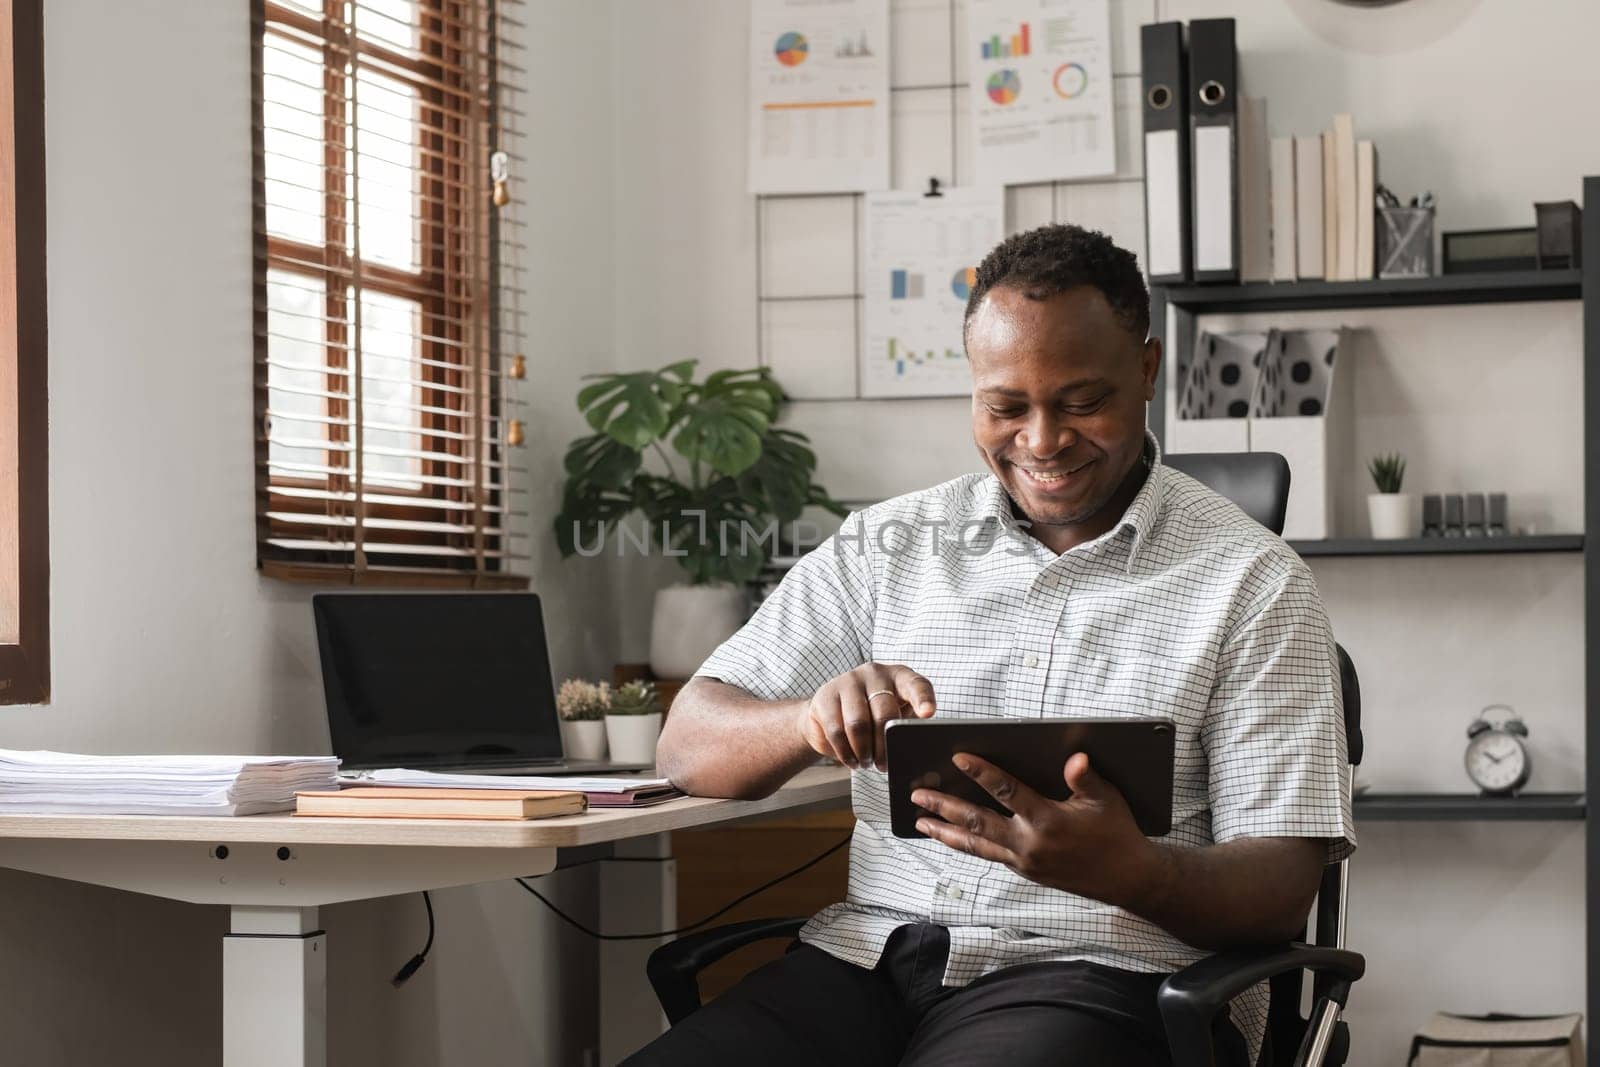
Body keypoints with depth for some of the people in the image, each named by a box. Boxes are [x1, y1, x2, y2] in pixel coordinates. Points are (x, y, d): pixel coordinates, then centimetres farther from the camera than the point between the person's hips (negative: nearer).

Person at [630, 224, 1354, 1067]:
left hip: (1104, 973, -3)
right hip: (868, 954, 3)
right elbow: (689, 748, 8)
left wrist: (1125, 869, -24)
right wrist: (814, 720, -16)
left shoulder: (1250, 583, 3)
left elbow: (1280, 895, -2)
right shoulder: (885, 547, 13)